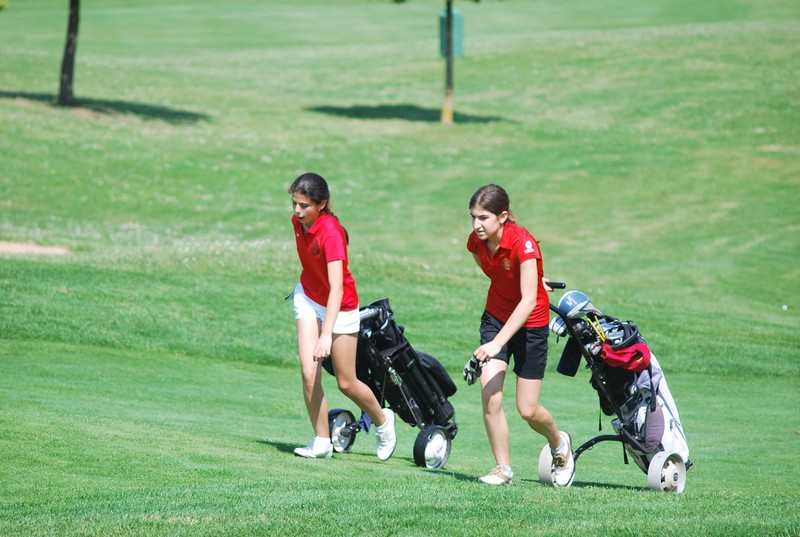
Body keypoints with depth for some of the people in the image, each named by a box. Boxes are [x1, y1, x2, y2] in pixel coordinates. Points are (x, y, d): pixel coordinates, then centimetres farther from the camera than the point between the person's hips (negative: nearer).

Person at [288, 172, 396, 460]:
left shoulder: (331, 233, -33)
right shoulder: (298, 221, -11)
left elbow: (337, 288, -40)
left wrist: (327, 335, -48)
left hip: (340, 306, -5)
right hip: (308, 297, 5)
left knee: (346, 383, 5)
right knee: (309, 372, -10)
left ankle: (383, 420, 33)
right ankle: (322, 442, 0)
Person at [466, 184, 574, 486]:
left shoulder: (522, 243, -28)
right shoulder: (476, 241, -10)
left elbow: (529, 300, -34)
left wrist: (497, 342, -41)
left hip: (530, 324, -4)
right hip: (496, 317, 4)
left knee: (528, 410, 1)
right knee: (489, 395, -14)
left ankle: (559, 443, 33)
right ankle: (503, 468, -2)